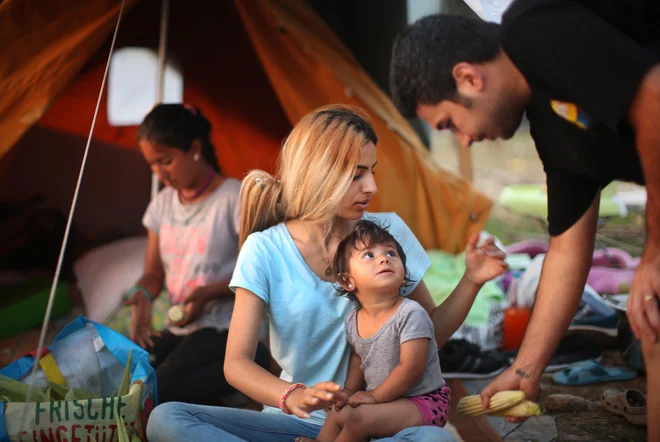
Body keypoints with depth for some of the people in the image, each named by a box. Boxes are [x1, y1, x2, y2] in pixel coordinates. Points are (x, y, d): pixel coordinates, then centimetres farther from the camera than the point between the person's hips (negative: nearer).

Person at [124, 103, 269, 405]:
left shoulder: (236, 199, -12)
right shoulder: (162, 204, 8)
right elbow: (153, 274, 12)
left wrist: (209, 292, -24)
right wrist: (142, 295, -11)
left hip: (226, 329, -7)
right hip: (180, 329, 7)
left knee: (154, 396, -27)